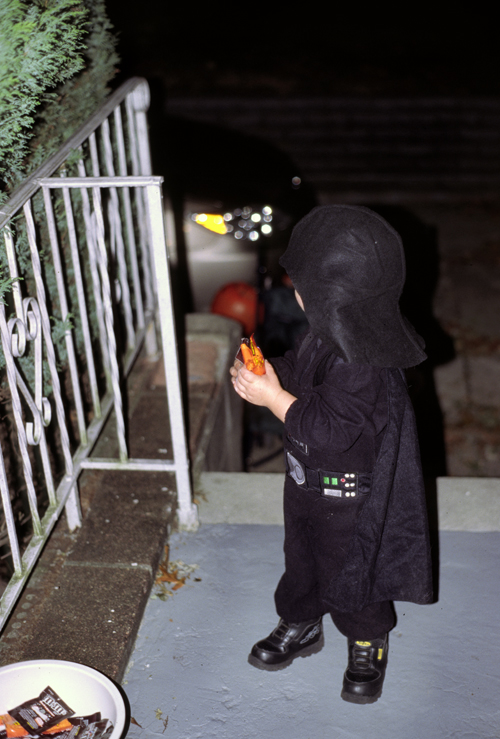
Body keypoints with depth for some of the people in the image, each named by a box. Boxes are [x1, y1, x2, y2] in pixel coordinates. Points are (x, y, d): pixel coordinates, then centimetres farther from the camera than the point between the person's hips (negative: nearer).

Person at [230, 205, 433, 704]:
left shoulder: (360, 363, -36)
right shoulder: (329, 331, -6)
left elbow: (331, 430, -34)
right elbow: (303, 372, 10)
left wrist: (274, 398, -30)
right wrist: (269, 371, -9)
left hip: (345, 494, -8)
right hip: (307, 476, 9)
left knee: (348, 570, 15)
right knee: (301, 555, 27)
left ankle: (368, 646, 42)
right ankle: (300, 625, 51)